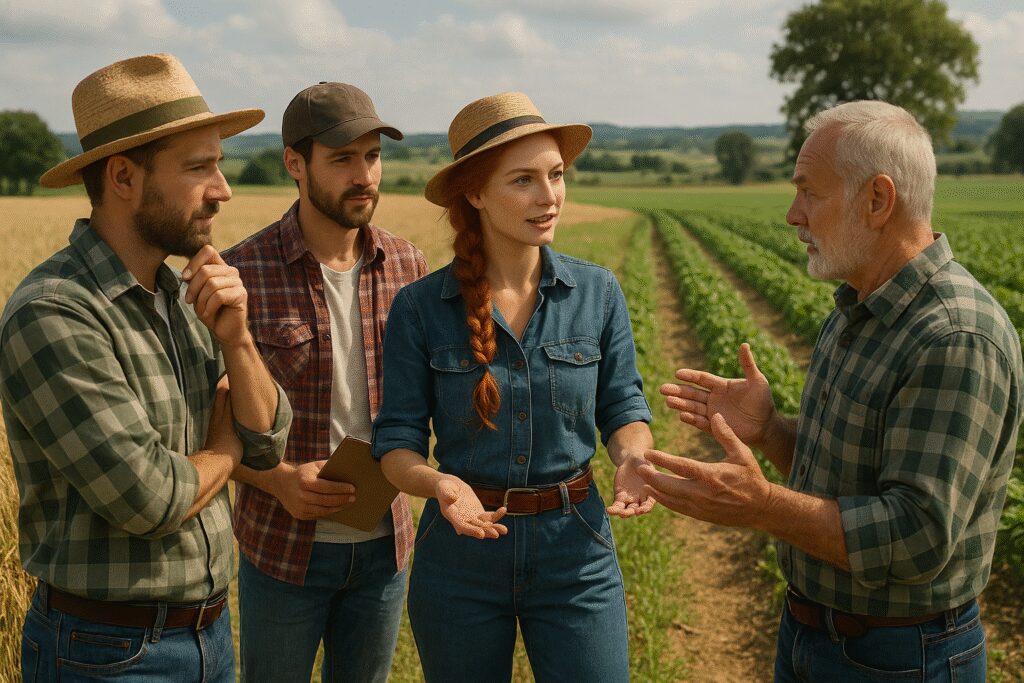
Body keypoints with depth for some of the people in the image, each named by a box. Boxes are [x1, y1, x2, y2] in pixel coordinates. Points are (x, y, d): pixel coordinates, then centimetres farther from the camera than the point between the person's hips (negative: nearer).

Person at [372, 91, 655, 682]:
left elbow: (623, 409, 4)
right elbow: (397, 442, -5)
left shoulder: (598, 292, -3)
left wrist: (632, 458, -18)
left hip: (576, 550, 1)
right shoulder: (421, 308, -8)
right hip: (461, 552, 0)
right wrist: (438, 483, -26)